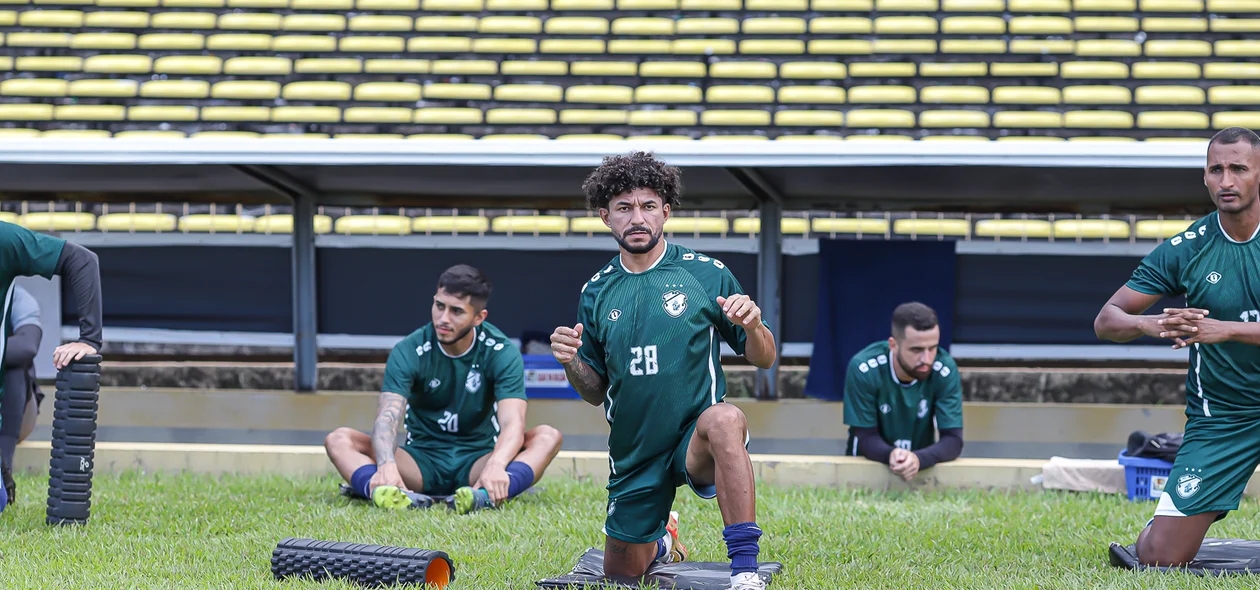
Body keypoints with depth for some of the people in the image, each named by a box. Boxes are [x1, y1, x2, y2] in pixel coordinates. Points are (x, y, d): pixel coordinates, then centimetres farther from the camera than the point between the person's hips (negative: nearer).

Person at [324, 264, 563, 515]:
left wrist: (496, 465, -46)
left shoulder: (501, 352, -10)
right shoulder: (409, 351, -10)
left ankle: (489, 494, -55)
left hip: (478, 459, 0)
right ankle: (397, 495, -53)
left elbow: (512, 423, -23)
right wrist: (386, 464, -47)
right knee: (338, 439, -22)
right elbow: (387, 417, -24)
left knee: (548, 436, -26)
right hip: (421, 461, 1)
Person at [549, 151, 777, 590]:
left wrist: (753, 327, -23)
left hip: (695, 438, -4)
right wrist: (571, 363, -10)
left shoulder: (707, 274, -4)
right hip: (633, 452, 4)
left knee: (725, 420, -40)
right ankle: (662, 542, 50)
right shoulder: (596, 293, 5)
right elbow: (596, 392, 12)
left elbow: (763, 359, 0)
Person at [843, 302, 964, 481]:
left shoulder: (945, 370, -16)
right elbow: (866, 437, -14)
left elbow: (953, 440, -16)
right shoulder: (863, 370, -19)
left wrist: (918, 459, -35)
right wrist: (890, 455, -35)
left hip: (922, 466, 1)